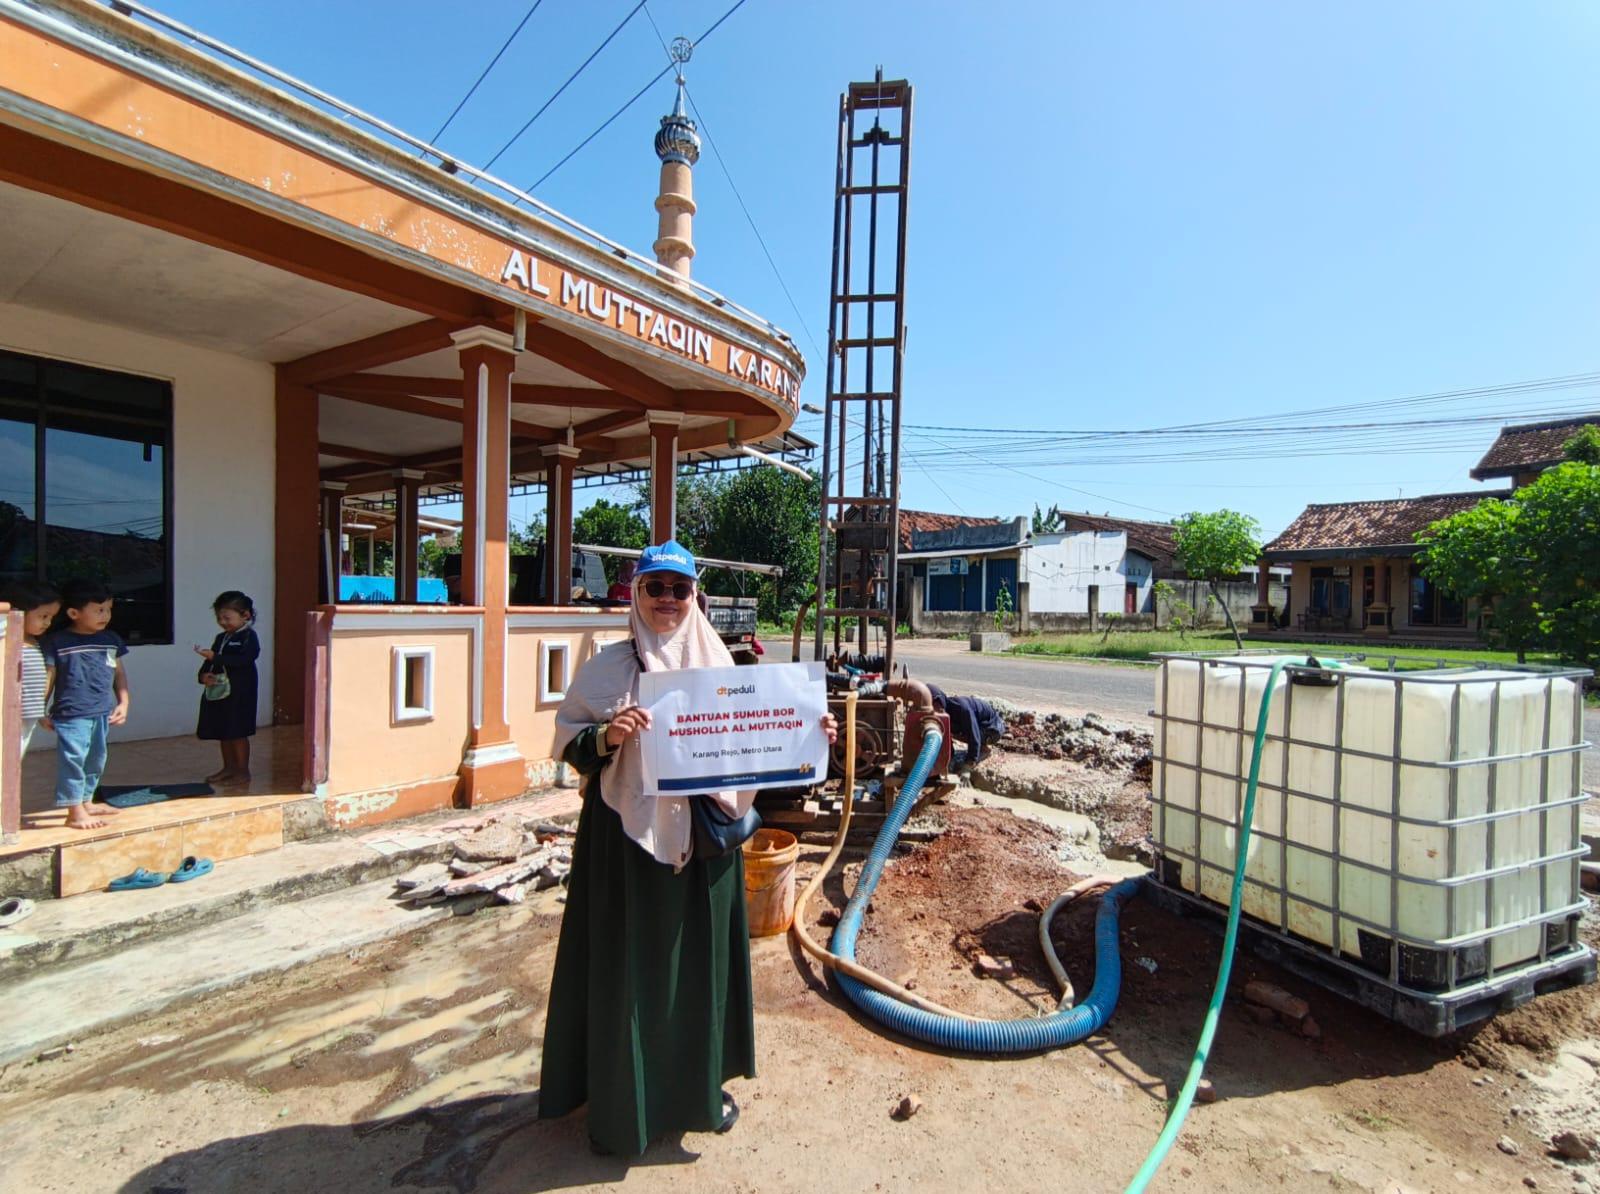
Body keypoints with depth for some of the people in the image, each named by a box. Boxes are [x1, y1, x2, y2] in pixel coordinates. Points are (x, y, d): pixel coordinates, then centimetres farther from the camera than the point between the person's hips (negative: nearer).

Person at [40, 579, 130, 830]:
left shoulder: (111, 639, 7)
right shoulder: (56, 641, -8)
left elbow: (119, 671, 14)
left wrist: (123, 702, 10)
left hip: (103, 713, 6)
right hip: (71, 714, -6)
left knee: (96, 759, 17)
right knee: (73, 759, -5)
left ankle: (86, 802, 32)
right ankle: (75, 812, 2)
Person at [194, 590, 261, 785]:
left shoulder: (248, 637, -8)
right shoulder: (220, 638, 15)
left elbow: (242, 661, -22)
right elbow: (209, 663, 14)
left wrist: (214, 657, -25)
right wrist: (203, 675, -5)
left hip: (239, 692, -8)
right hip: (218, 691, 8)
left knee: (238, 732, -3)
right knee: (223, 732, 14)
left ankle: (243, 771, 5)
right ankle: (229, 768, 25)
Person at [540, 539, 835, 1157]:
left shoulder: (717, 663, 3)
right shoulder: (610, 666, -5)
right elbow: (567, 738, -3)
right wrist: (607, 737, -22)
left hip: (702, 833, 3)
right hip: (627, 833, -3)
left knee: (700, 958, 17)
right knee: (627, 963, 9)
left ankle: (699, 1084, 41)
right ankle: (620, 1098, 34)